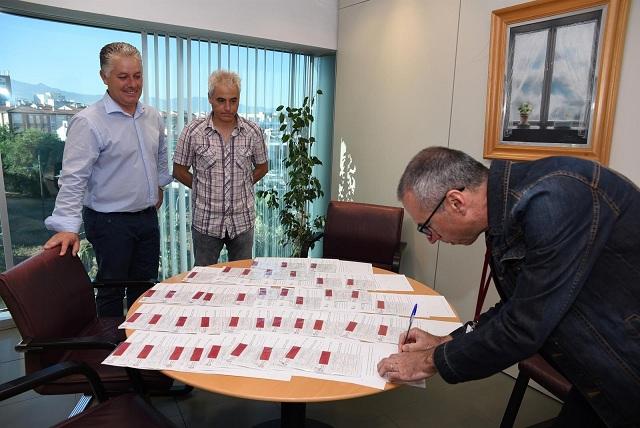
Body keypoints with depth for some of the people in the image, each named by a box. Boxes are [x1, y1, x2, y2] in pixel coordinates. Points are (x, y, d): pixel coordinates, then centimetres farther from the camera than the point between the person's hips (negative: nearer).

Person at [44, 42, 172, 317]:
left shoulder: (153, 117, 4)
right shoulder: (88, 122, -17)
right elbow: (73, 178, -21)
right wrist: (67, 226, -27)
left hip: (147, 216, 7)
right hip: (110, 222, -6)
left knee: (145, 285, 19)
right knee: (111, 291, 9)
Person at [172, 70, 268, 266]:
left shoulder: (253, 132, -2)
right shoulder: (193, 131, -6)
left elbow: (261, 167, 11)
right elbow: (179, 170, 3)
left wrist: (240, 187, 3)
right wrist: (205, 189, 0)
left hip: (242, 220, 1)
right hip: (206, 221, -1)